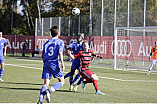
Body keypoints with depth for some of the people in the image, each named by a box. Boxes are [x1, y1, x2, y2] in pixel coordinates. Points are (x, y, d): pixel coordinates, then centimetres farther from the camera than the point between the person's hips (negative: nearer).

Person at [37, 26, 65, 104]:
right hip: (54, 63, -5)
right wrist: (62, 63, -16)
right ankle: (49, 91, -19)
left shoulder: (47, 43, 19)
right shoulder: (59, 42, 4)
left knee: (46, 84, 3)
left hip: (46, 63, 5)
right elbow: (60, 53, -11)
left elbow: (42, 55, 20)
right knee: (62, 81, 5)